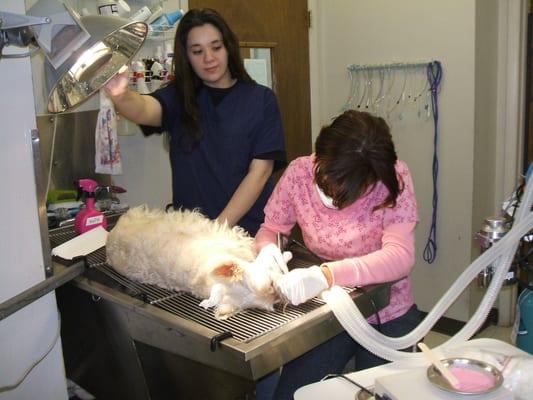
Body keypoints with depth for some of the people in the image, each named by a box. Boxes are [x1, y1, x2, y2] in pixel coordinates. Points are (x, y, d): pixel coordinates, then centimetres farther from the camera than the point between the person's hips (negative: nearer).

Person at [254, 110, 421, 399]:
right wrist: (266, 250, -26)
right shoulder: (300, 172, -14)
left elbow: (401, 256, -30)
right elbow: (269, 228, -1)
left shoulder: (393, 178, -20)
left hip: (387, 317, -1)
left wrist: (327, 274, -45)